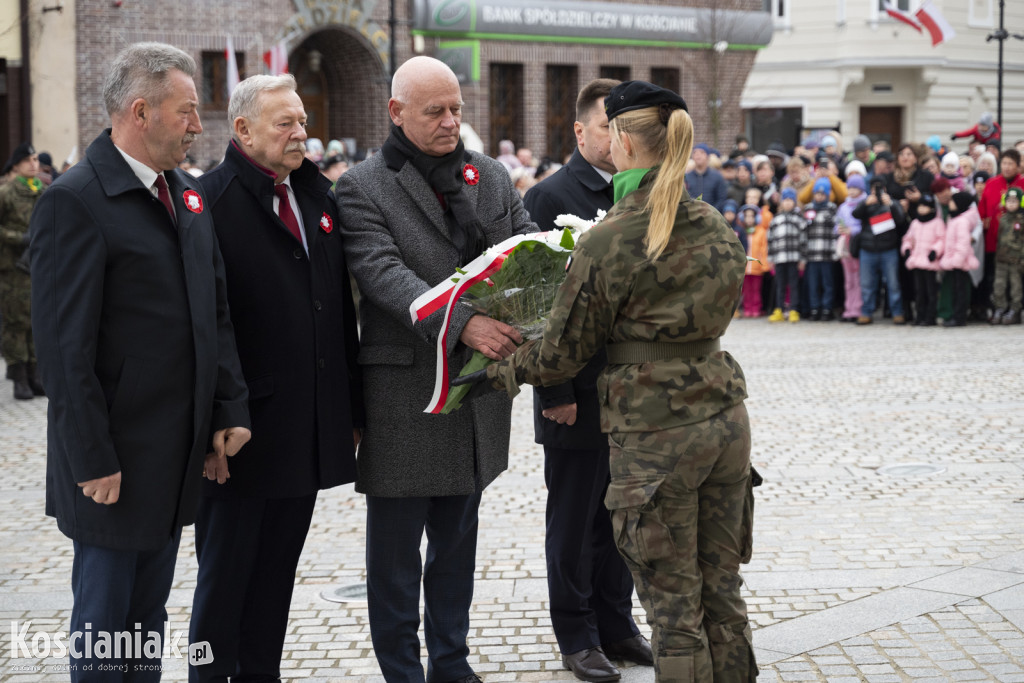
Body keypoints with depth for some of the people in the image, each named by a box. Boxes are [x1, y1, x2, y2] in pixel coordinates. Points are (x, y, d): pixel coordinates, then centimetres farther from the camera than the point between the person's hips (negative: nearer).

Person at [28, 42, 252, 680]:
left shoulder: (189, 193, 11)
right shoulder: (74, 200, -14)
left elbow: (216, 310, 16)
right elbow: (66, 345, -17)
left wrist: (231, 408, 7)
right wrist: (93, 459, -18)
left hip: (179, 452, 7)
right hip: (115, 456, -7)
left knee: (149, 613, 15)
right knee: (105, 614, 3)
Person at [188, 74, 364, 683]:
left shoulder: (318, 195, 12)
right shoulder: (213, 200, -11)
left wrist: (352, 407, 14)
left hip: (309, 433, 7)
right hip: (245, 430, -6)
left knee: (278, 569, 15)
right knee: (227, 571, 5)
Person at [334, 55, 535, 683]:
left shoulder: (492, 177, 11)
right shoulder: (363, 188, -7)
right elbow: (385, 274, -20)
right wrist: (461, 323, -32)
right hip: (404, 393, -5)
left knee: (457, 542, 16)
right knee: (396, 549, 4)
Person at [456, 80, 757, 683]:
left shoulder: (605, 243, -13)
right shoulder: (718, 228, 4)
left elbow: (563, 353, -5)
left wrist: (499, 374, 11)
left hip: (655, 433, -6)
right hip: (725, 417, 6)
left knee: (674, 608, 4)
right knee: (723, 593, 15)